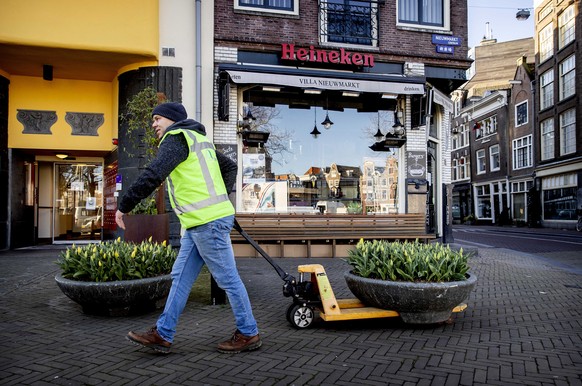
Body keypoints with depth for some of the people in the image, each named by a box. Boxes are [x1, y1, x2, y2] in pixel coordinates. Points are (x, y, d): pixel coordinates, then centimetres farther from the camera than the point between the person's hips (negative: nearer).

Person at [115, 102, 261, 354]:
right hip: (198, 222, 10)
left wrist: (124, 205, -14)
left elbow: (153, 175, -20)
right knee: (181, 277, 11)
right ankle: (162, 335, 18)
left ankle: (248, 334, 11)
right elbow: (230, 167, 29)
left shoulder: (176, 137, -6)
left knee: (227, 279, -1)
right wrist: (219, 197, 24)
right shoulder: (198, 139, 23)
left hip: (207, 222, -10)